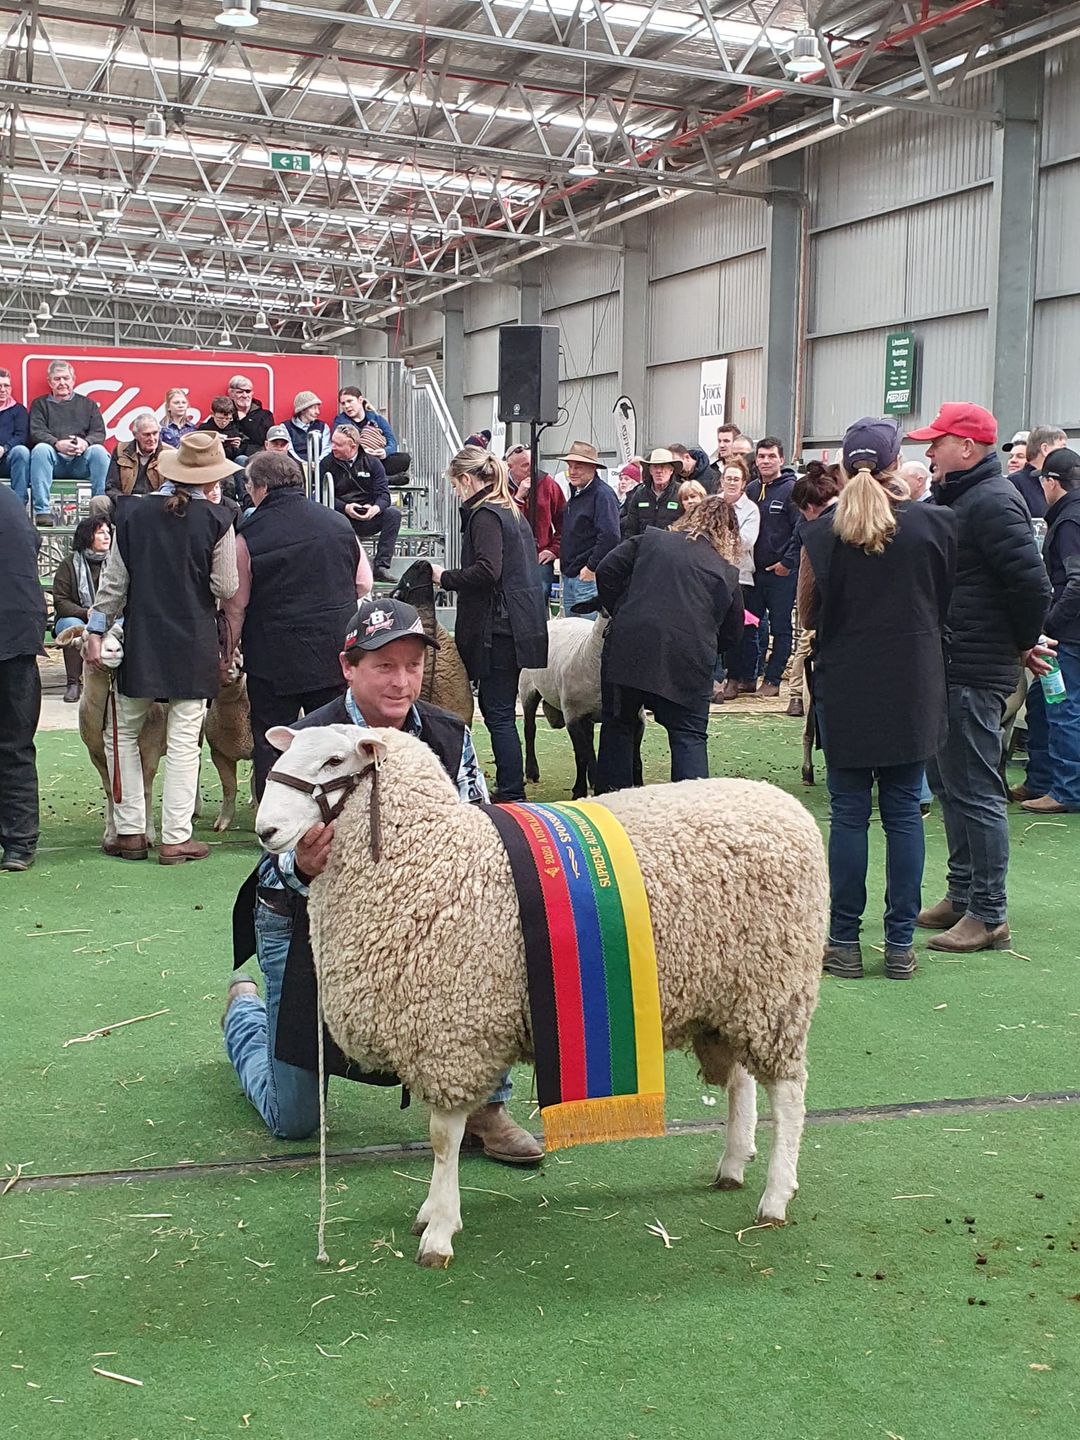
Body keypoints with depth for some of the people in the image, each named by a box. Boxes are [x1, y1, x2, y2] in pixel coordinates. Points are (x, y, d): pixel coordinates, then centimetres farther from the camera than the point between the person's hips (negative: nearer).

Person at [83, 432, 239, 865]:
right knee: (184, 741, 2)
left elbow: (114, 581, 2)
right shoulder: (216, 520, -7)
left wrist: (96, 630, 7)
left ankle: (130, 831, 13)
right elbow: (226, 589, -5)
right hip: (194, 644, -2)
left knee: (125, 733, 14)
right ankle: (175, 838, 3)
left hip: (141, 639, 2)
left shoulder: (133, 514, 0)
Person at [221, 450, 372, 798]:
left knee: (271, 743, 6)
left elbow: (236, 605, -5)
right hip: (335, 651, 4)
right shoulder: (338, 522, 3)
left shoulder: (249, 536, -10)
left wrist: (228, 651, 7)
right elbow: (364, 583, 11)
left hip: (275, 657, -4)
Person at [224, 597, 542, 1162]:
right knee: (292, 1121, 4)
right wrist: (303, 867, -50)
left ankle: (485, 1105, -11)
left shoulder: (448, 734, -11)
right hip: (305, 920, -3)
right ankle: (244, 1008, 39)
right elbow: (277, 866, -25)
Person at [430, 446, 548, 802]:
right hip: (520, 622, 10)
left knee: (499, 713, -6)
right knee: (492, 704, 15)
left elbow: (487, 570, -24)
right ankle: (508, 789, 20)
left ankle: (512, 795, -5)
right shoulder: (511, 512, 18)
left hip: (499, 625, -10)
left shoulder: (484, 515, -12)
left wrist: (445, 577, -11)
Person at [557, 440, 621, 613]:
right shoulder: (575, 494, 16)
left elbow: (610, 536, -22)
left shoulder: (603, 495, -13)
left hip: (589, 577, -9)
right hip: (569, 576, 9)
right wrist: (563, 562, 15)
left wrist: (591, 568, -19)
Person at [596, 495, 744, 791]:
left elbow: (606, 571, 5)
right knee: (690, 736, 6)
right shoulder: (727, 572, 13)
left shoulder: (650, 540, 12)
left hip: (630, 647, 1)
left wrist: (618, 613, 16)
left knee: (618, 725, 15)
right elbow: (731, 632, 15)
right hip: (690, 661, 0)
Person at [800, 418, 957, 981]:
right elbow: (947, 602, 8)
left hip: (845, 688, 0)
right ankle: (900, 944, 11)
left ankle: (844, 942, 9)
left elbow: (807, 617, 3)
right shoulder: (933, 523, -6)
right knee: (903, 812, 8)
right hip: (913, 687, 1)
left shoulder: (820, 532, -6)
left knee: (849, 812, 6)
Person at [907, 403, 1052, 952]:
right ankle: (962, 896, 28)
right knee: (948, 782, 17)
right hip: (949, 666, 11)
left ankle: (989, 916, 3)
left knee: (975, 792, -5)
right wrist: (1017, 644, 17)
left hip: (973, 673, -11)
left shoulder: (992, 502, -17)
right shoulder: (956, 499, 15)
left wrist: (1022, 644, -9)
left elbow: (1031, 582, -22)